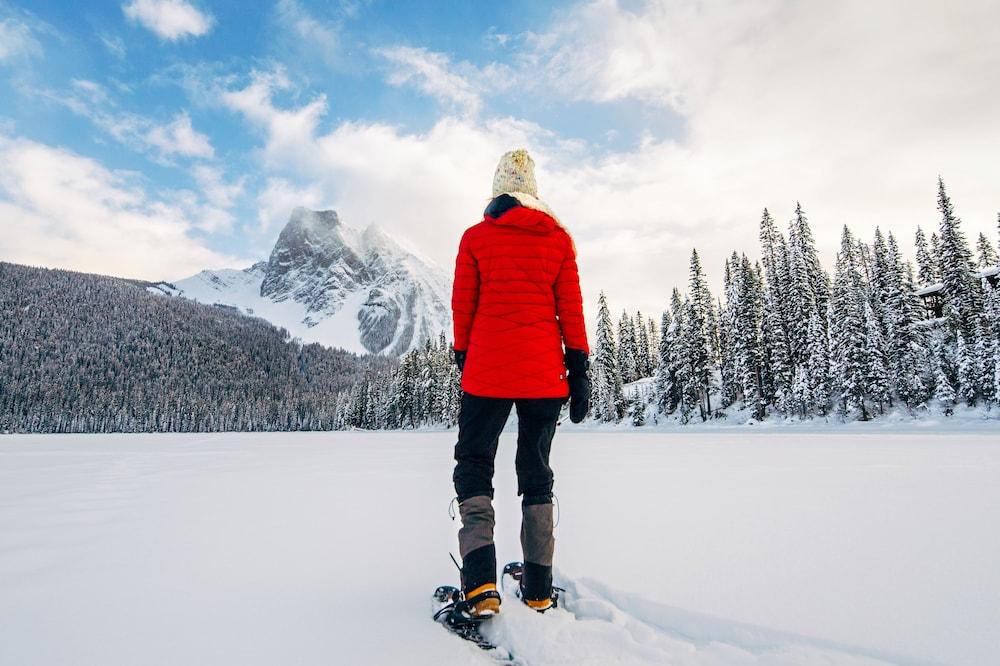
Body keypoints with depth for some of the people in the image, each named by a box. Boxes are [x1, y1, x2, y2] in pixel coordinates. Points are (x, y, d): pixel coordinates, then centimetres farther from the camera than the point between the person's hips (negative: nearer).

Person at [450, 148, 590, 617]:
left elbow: (463, 306, 4)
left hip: (488, 369, -2)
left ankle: (482, 582, -8)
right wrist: (579, 369, 6)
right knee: (536, 470, 13)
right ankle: (539, 589, 18)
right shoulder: (558, 238, 7)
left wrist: (463, 361, 13)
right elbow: (571, 307, 4)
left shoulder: (475, 237, 4)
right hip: (545, 372, 2)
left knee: (474, 462, 8)